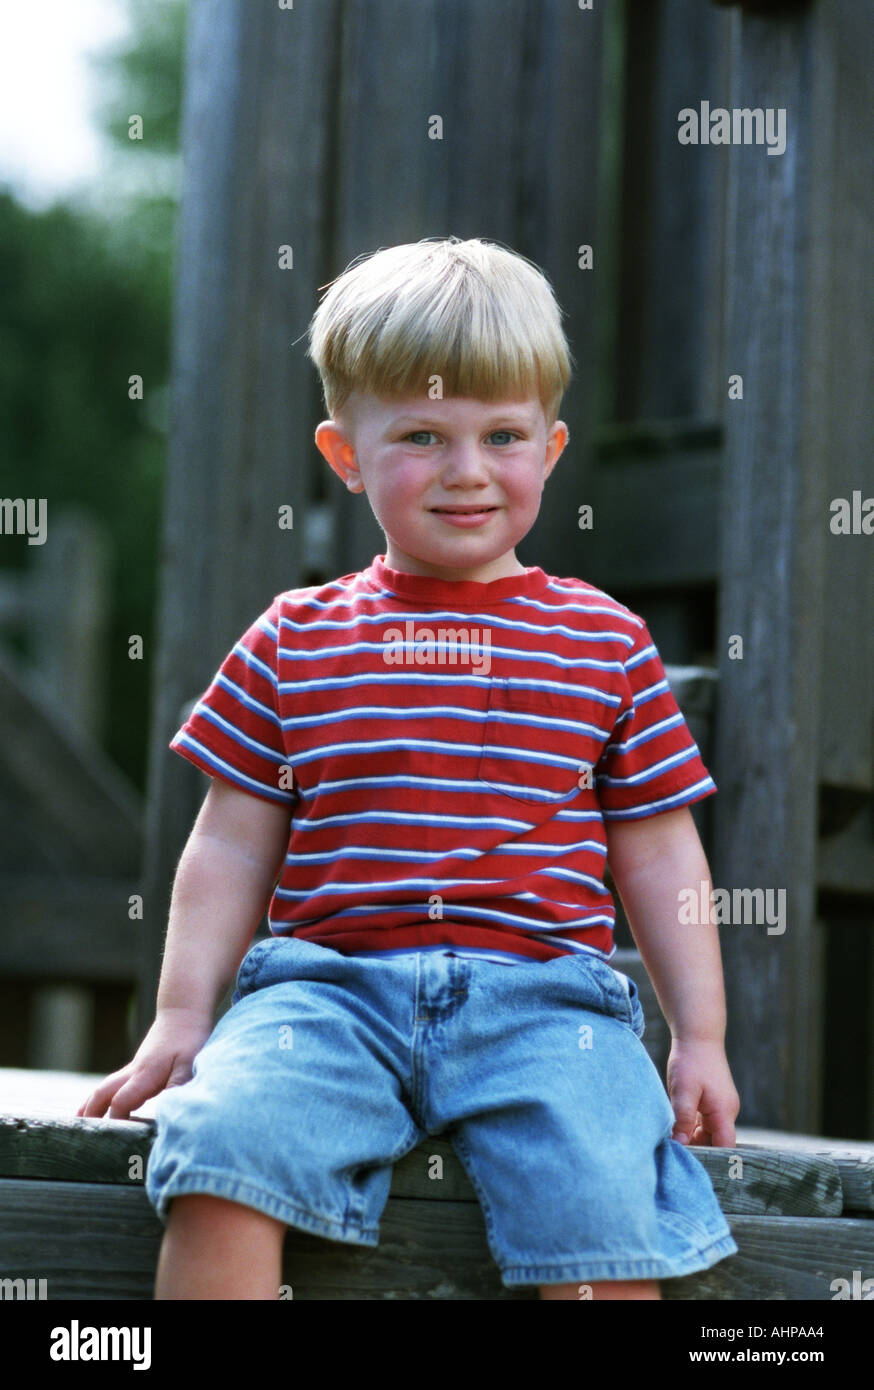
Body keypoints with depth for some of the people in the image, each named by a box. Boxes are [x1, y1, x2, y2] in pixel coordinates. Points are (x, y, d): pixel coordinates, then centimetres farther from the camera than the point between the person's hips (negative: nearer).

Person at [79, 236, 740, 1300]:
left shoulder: (606, 643, 13)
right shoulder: (294, 643, 14)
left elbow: (658, 854, 16)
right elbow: (230, 847, 15)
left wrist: (699, 1037, 11)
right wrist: (180, 1021, 8)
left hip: (541, 991, 0)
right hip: (329, 982, 1)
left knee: (600, 1213, -27)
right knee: (216, 1149, -28)